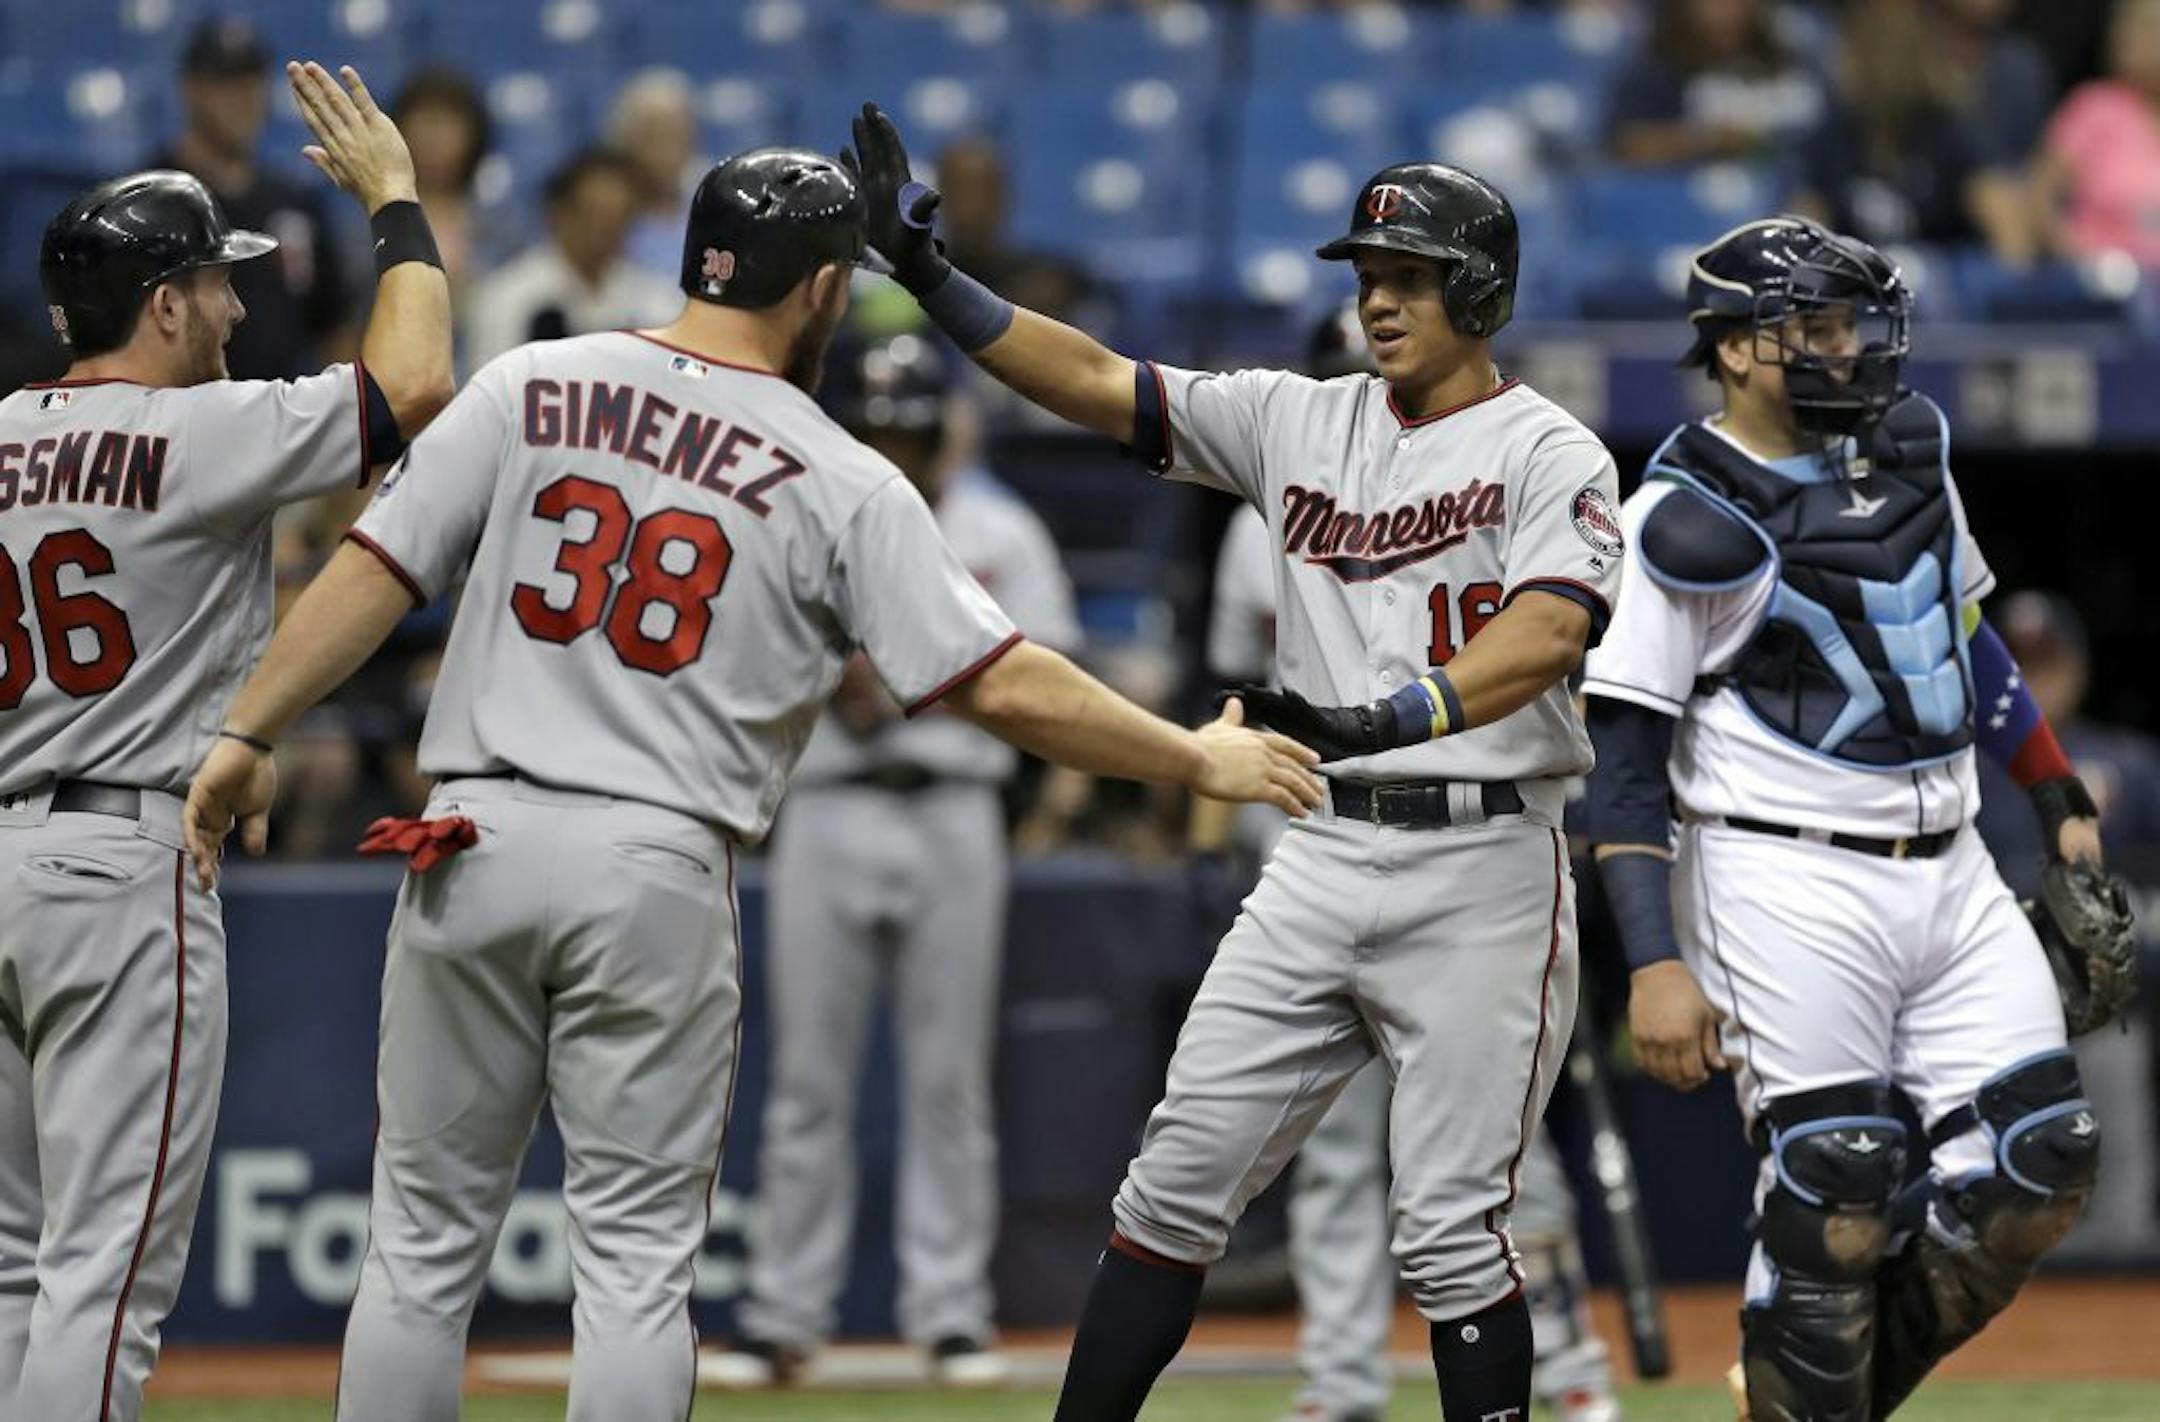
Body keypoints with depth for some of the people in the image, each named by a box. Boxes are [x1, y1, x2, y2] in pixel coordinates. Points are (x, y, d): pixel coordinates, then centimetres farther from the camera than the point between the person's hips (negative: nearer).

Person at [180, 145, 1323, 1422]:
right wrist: (1201, 761, 5)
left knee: (425, 1240, 9)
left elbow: (375, 573, 1)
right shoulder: (843, 484, -1)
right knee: (638, 1254, 4)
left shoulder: (526, 390, 6)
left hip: (474, 840, 3)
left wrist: (251, 733, 6)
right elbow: (1003, 685, -5)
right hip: (656, 873, -3)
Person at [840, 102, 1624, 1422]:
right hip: (1324, 856, 6)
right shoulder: (1303, 423, 12)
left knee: (1451, 1231, -6)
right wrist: (932, 275, -3)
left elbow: (1550, 629, -23)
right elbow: (1101, 383, 9)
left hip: (1482, 867, -6)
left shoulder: (1549, 454, -5)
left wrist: (1397, 714, -40)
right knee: (1177, 1181, 1)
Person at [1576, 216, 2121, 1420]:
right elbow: (1626, 759, -12)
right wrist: (1655, 961, -19)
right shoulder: (1691, 520, -10)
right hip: (1790, 888, -7)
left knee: (2042, 1170, 0)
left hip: (1952, 872, 7)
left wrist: (2061, 801, 22)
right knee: (1836, 1198, -11)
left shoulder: (1905, 449, 11)